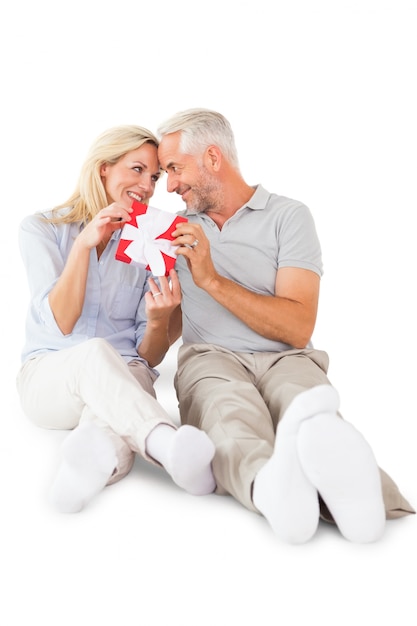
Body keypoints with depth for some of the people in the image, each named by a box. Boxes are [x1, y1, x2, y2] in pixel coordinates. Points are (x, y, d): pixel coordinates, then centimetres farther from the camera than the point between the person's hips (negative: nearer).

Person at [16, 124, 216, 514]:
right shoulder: (41, 229, 3)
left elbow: (149, 358, 2)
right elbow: (61, 324, -11)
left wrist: (158, 321, -21)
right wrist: (83, 244, -19)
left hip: (122, 378, 2)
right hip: (47, 378, -1)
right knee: (95, 353, -37)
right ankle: (172, 448, -55)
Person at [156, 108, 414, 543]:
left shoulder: (287, 216, 7)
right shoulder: (181, 230, 21)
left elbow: (298, 328, -6)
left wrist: (212, 280, -10)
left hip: (283, 358, -1)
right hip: (210, 358, 1)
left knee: (304, 398, -38)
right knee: (226, 404, -37)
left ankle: (337, 483, -68)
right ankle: (271, 485, -67)